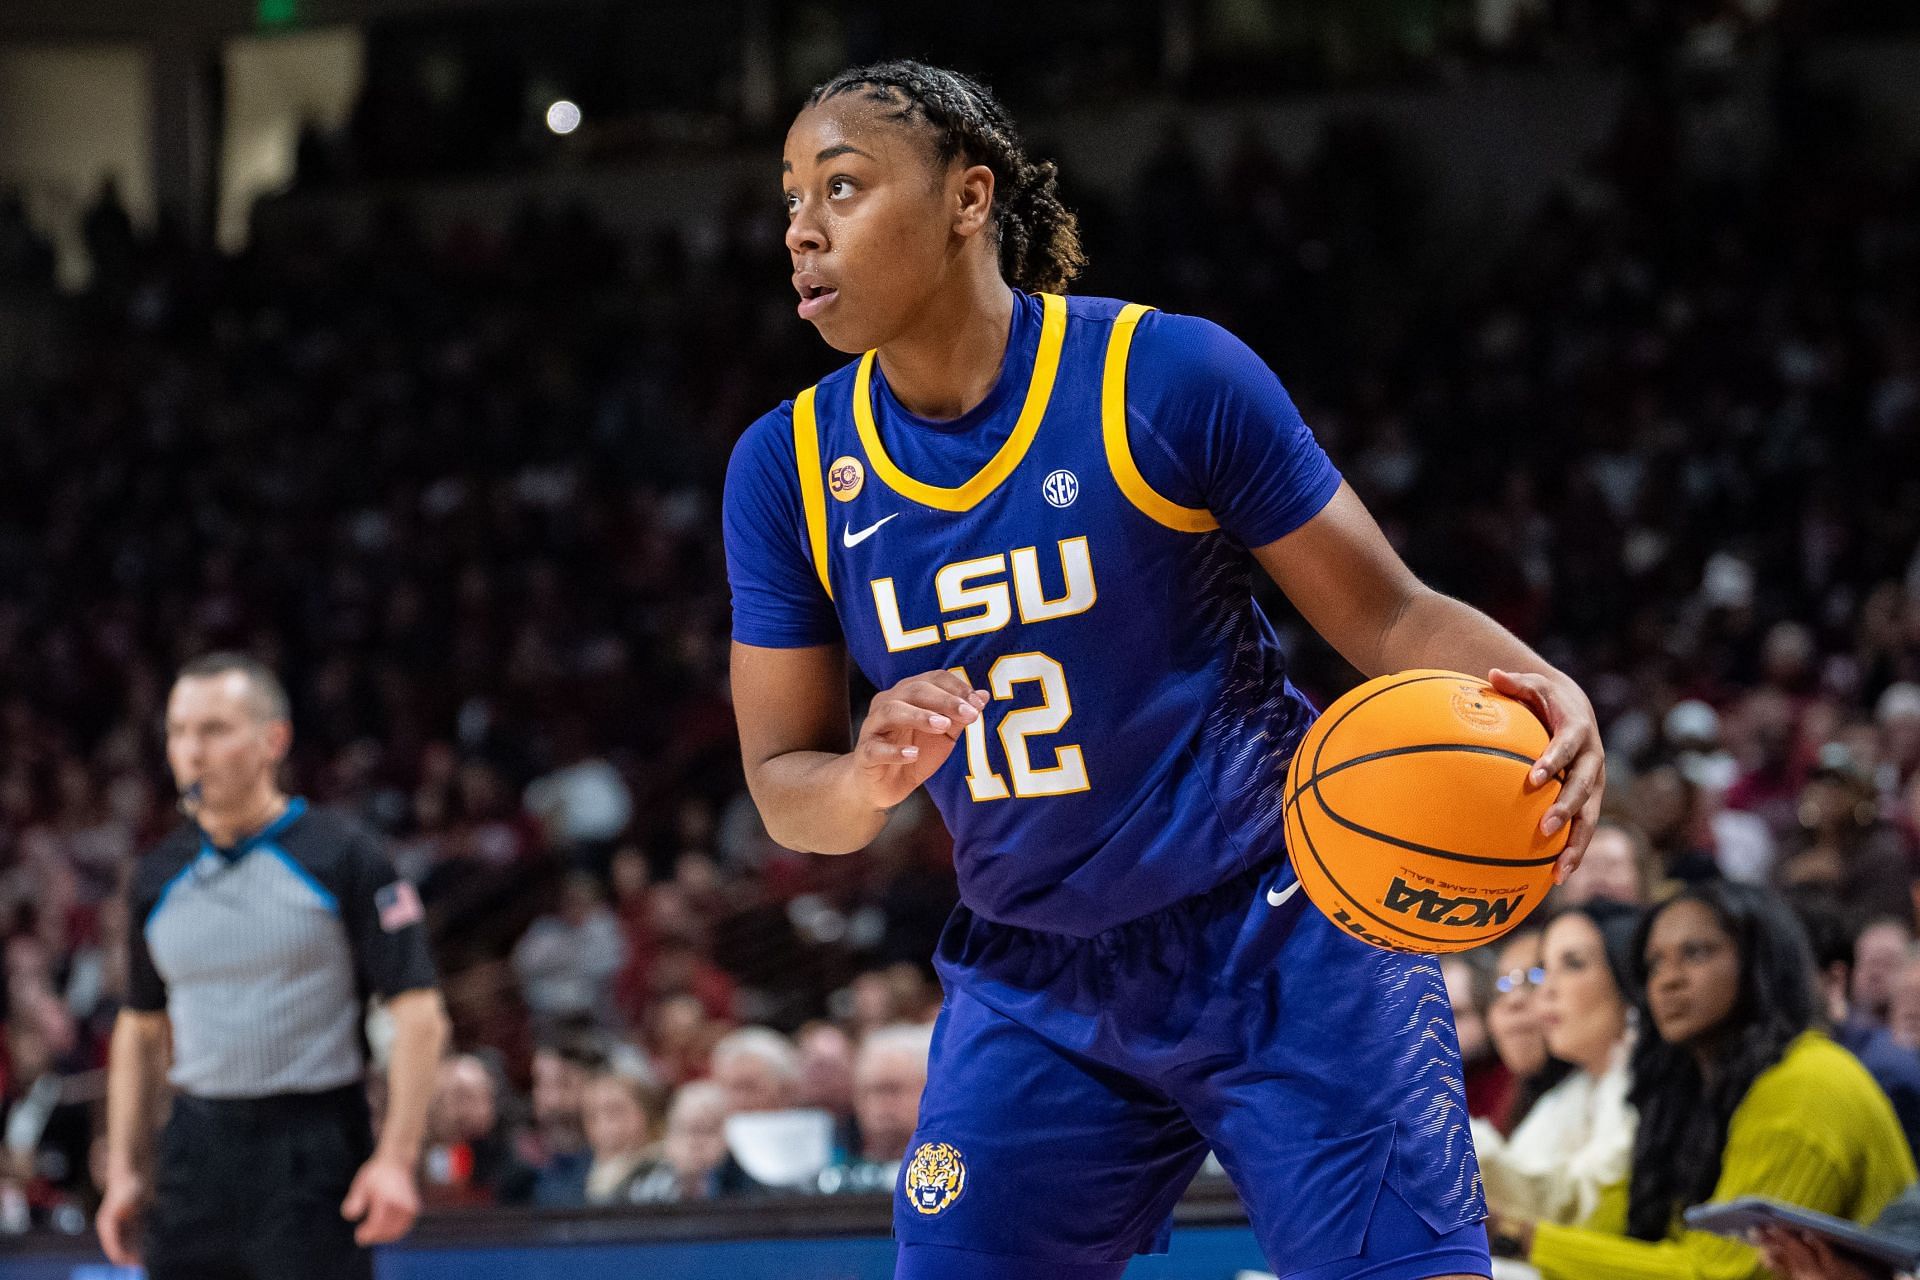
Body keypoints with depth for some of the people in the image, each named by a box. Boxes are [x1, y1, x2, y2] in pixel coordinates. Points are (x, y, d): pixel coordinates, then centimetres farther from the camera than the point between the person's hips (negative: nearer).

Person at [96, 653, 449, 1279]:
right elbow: (140, 1028, 21)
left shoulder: (340, 854, -4)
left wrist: (396, 1159, -16)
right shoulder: (160, 874, 11)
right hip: (197, 1148, 5)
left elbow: (418, 1013, -7)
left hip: (315, 1155, -5)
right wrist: (124, 1170, 13)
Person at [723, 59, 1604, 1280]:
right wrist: (870, 780, -22)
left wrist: (1543, 695, -29)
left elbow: (1391, 617, -7)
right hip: (1033, 988, 4)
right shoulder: (788, 468, -1)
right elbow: (783, 784, 3)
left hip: (1283, 947, -3)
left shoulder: (1170, 375, -12)